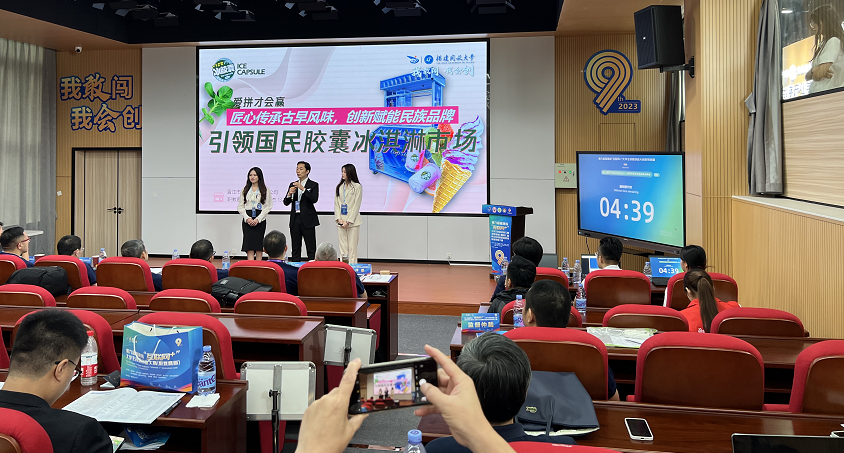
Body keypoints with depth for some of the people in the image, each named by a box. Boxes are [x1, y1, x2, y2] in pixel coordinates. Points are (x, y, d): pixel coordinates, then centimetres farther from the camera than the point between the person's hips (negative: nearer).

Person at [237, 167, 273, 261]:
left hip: (260, 220, -1)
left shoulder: (265, 190, 3)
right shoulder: (245, 190, 11)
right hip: (247, 220, 1)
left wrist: (258, 219, -11)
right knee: (249, 245, -8)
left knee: (258, 244, 0)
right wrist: (247, 218, -8)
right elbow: (240, 206, 8)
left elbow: (268, 206, -2)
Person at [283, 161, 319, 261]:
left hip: (307, 220, -5)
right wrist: (289, 194, -10)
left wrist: (303, 189, -21)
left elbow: (314, 199, -16)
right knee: (295, 248, 9)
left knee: (311, 249, -4)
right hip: (295, 219, 5)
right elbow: (286, 203, 10)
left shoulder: (313, 185, 0)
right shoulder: (292, 185, 13)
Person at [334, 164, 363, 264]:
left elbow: (356, 205, -7)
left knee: (352, 247, -2)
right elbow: (336, 204, 9)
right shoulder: (339, 187, 12)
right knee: (342, 247, 6)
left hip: (352, 222, -4)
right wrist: (339, 219, -5)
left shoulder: (357, 187, -3)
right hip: (341, 221, 4)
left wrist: (348, 221, -12)